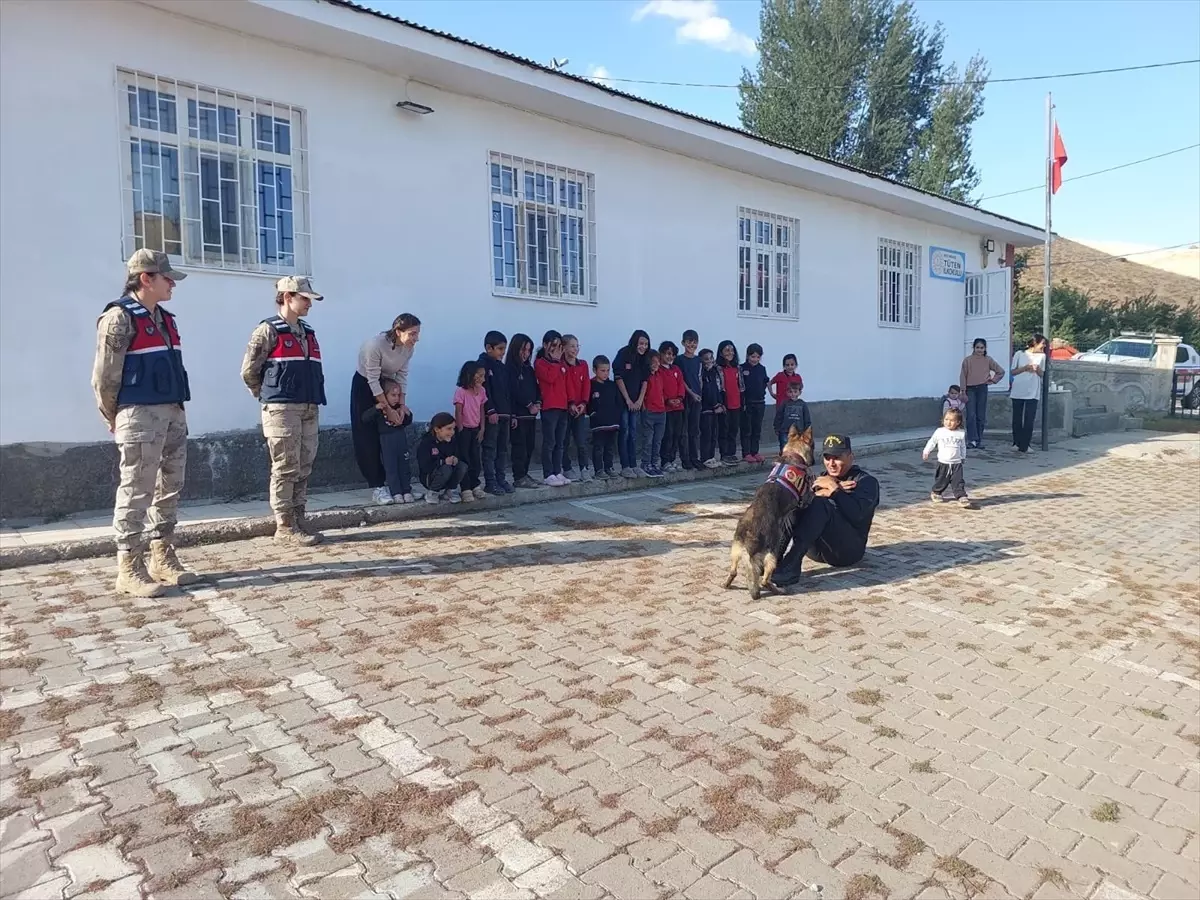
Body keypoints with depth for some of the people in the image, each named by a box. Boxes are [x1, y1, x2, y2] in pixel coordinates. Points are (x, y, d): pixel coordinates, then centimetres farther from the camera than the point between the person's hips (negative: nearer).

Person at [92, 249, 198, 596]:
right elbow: (105, 376, -10)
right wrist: (115, 420, -4)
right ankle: (130, 568, 2)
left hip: (173, 412, 9)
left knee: (170, 489, 11)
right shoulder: (119, 317, -9)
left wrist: (177, 409, 13)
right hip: (140, 414, -8)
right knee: (136, 492, -5)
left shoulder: (164, 319, 16)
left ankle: (163, 558, 21)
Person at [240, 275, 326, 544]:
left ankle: (298, 521, 17)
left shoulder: (308, 332, 17)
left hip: (309, 409, 7)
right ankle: (285, 527, 3)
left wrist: (313, 396, 12)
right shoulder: (269, 330, -4)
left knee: (303, 469, 9)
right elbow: (249, 371, -4)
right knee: (285, 469, -4)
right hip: (282, 409, -7)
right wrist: (270, 396, 6)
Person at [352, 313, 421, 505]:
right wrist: (388, 409, -25)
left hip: (387, 384, 5)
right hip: (365, 385, -5)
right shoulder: (376, 344, -33)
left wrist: (402, 405, -15)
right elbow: (373, 380, -27)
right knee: (368, 438, -6)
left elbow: (402, 377, -8)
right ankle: (377, 486, -3)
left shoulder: (409, 348, -16)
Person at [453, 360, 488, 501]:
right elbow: (458, 413, -15)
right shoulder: (461, 391, -17)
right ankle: (466, 489, 4)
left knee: (476, 460, 8)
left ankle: (474, 486, 21)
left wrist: (482, 429, 2)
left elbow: (481, 411, 5)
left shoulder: (481, 390, 1)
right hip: (464, 429, -6)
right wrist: (460, 431, -14)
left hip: (476, 429, 6)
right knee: (464, 459, -1)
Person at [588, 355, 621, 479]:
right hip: (598, 423, -5)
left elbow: (618, 403, 12)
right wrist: (593, 413, -13)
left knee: (610, 447, 12)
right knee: (598, 447, 0)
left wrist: (617, 418, 6)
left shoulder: (612, 385, 11)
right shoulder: (591, 385, -4)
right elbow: (588, 404, -7)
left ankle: (609, 468, 21)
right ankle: (599, 470, 6)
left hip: (612, 422, 5)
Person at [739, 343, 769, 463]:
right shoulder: (742, 368, -6)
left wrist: (762, 391, 1)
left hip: (760, 403, 5)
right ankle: (746, 453, 3)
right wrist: (741, 402, -14)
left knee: (757, 429, 8)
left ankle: (755, 452, 15)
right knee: (746, 429, 0)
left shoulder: (762, 368, 8)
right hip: (746, 403, -5)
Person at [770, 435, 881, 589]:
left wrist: (834, 488, -14)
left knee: (820, 504, -30)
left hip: (849, 548, -5)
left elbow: (856, 514, -15)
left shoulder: (866, 481, 8)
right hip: (815, 549, 5)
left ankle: (789, 569, -43)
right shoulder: (822, 479, 25)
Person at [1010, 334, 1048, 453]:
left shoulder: (1042, 356, 8)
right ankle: (1016, 443, 14)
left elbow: (1041, 374, 10)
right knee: (1017, 419, 4)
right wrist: (1025, 368, -13)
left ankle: (1024, 445, -1)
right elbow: (1012, 372, 3)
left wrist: (1037, 369, -12)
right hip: (1018, 391, -1)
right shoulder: (1019, 354, 2)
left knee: (1029, 420, -5)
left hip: (1032, 392, 1)